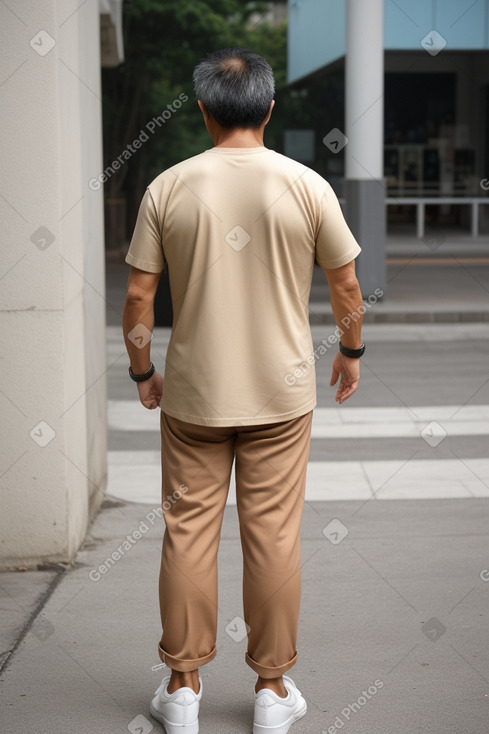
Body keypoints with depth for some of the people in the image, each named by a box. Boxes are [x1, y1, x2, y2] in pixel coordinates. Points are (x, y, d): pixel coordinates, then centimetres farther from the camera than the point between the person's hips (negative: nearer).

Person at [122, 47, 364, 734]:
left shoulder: (168, 188, -5)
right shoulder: (306, 186, -5)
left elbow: (138, 298, -3)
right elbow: (346, 285, 2)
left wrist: (142, 373, 12)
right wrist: (351, 351, 19)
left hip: (191, 394, 0)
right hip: (281, 394, 0)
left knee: (188, 532, 9)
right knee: (274, 536, 7)